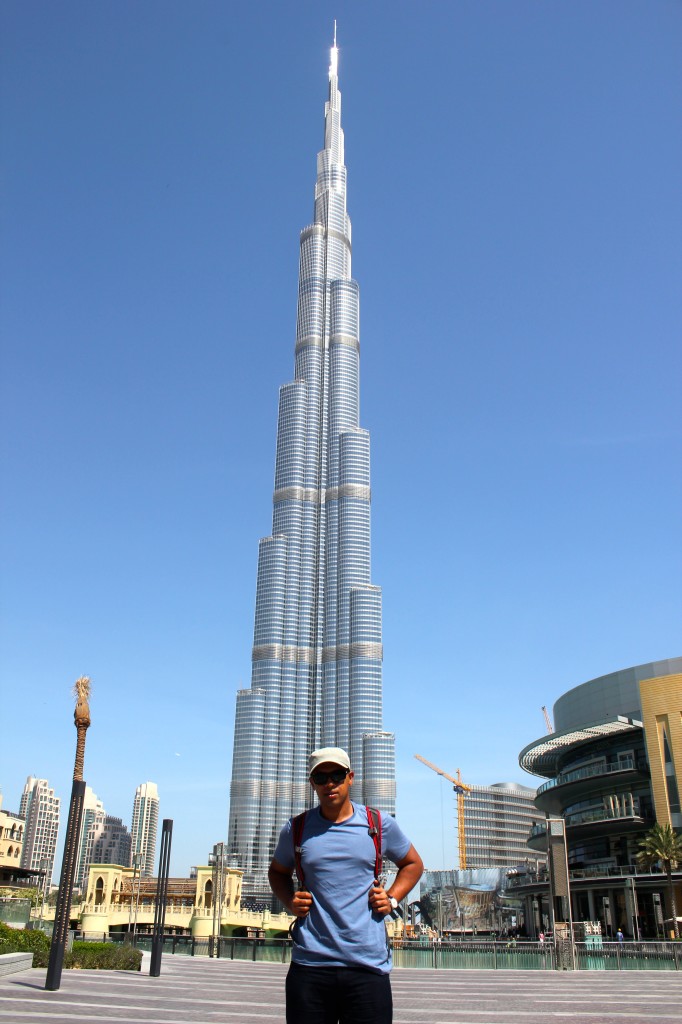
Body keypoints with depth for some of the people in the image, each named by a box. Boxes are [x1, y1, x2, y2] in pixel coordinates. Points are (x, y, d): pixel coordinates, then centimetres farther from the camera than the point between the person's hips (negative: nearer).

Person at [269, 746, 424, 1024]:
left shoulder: (380, 824, 4)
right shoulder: (296, 829, 6)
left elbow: (413, 864, 19)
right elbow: (278, 871, 24)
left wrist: (391, 899, 3)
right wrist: (289, 901, 4)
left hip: (368, 966, -1)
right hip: (310, 965, 1)